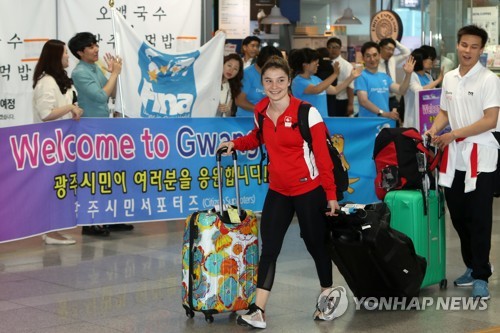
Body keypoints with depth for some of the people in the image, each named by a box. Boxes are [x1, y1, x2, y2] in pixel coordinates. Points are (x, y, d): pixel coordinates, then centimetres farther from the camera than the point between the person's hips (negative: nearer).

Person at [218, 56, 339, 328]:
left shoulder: (307, 113, -14)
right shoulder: (261, 112, 2)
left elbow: (323, 156, -12)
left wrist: (331, 194, -12)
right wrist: (236, 144, 7)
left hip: (308, 190, -5)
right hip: (278, 191, 5)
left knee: (315, 244, 9)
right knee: (268, 248, -3)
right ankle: (258, 312, -6)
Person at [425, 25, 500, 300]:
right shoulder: (449, 78, 9)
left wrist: (453, 134, -17)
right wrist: (433, 131, -4)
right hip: (454, 155, 6)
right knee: (458, 216, 12)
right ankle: (472, 267, 27)